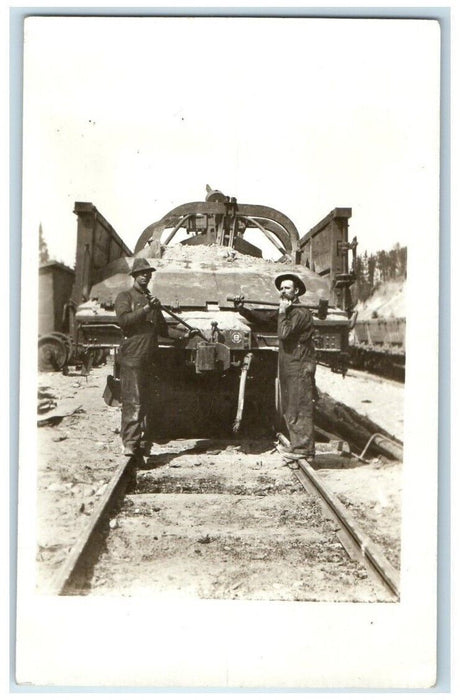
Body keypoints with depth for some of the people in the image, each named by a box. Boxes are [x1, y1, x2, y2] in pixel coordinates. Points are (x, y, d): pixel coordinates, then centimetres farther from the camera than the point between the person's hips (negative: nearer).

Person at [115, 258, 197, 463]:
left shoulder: (152, 300, 22)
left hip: (149, 359, 7)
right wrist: (146, 309, -20)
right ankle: (130, 444, -13)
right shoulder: (125, 297, 3)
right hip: (131, 357, -7)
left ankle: (144, 444, 15)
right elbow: (123, 319, -15)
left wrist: (184, 334, 15)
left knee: (147, 403, 9)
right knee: (133, 402, -12)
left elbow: (162, 328, 26)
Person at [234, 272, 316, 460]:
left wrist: (282, 311, -11)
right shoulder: (285, 312, 16)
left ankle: (303, 449, -4)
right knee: (289, 409, 13)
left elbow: (284, 333, -22)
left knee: (299, 409, -8)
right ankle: (297, 445, 21)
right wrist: (241, 309, 0)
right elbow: (260, 317, 14)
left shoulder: (302, 312, -11)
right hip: (287, 366, 10)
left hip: (300, 367, -10)